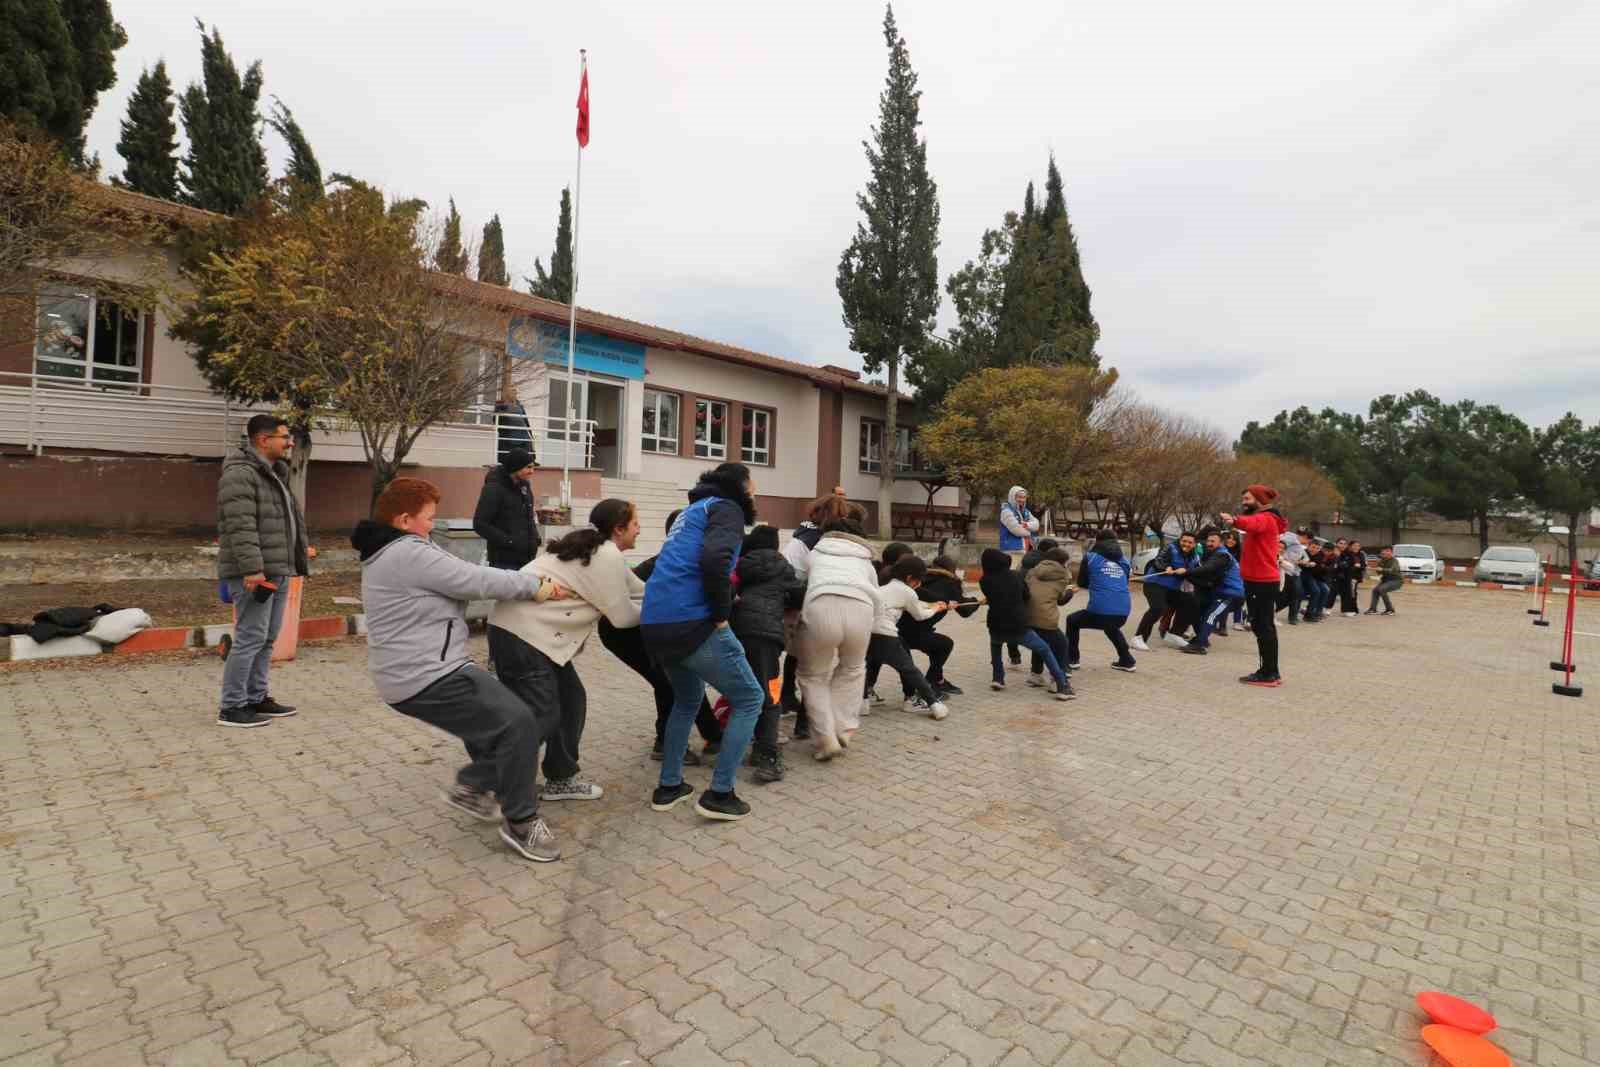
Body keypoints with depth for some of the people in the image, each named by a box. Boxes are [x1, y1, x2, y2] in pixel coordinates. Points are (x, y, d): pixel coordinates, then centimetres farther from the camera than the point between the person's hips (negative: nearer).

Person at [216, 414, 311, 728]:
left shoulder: (274, 473, 19)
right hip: (254, 573, -10)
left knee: (267, 638, 14)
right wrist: (252, 568, -26)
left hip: (277, 571, 10)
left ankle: (256, 698, 23)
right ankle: (232, 708, 3)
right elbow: (241, 527, -21)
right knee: (250, 638, -6)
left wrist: (300, 549, 23)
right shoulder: (240, 474, -12)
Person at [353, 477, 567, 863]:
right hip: (426, 679, -11)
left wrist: (528, 583, 6)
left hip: (418, 673, 12)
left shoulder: (388, 555, 18)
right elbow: (477, 581, -17)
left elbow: (463, 579, 14)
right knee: (518, 723, -15)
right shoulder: (410, 554, -18)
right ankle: (521, 823, -2)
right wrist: (536, 586, -4)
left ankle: (472, 785, 23)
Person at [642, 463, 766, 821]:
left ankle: (669, 787, 29)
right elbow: (714, 559, -20)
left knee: (688, 698, 30)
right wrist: (722, 614, -11)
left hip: (655, 624, 9)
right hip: (691, 623, -9)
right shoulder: (726, 508, 0)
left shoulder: (693, 510, 27)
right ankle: (719, 794, 7)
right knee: (749, 699, 7)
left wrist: (718, 604, 22)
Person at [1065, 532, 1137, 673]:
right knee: (1111, 627, 41)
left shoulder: (1090, 557, 6)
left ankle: (1071, 661, 22)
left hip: (1100, 611, -5)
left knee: (1072, 621, 24)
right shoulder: (1124, 560, 16)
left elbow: (1081, 583, 15)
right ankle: (1127, 661, 39)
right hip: (1123, 613, 5)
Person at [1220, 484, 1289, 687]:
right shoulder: (1262, 519, 23)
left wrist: (1235, 520, -56)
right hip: (1260, 580, 10)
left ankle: (1269, 674, -6)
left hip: (1262, 581, -10)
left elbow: (1252, 524, -37)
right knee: (1264, 627, 13)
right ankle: (1270, 672, 20)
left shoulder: (1265, 518, -14)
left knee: (1263, 627, -8)